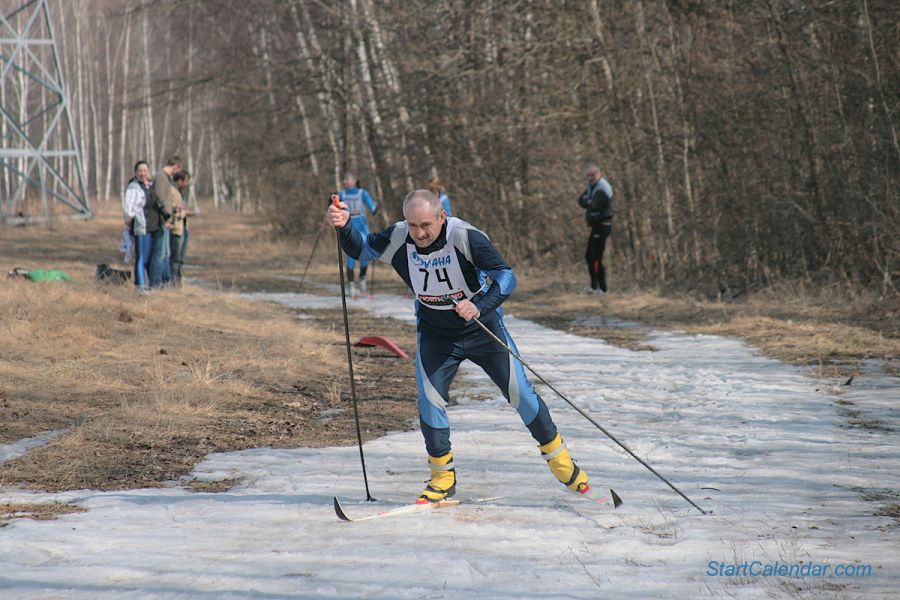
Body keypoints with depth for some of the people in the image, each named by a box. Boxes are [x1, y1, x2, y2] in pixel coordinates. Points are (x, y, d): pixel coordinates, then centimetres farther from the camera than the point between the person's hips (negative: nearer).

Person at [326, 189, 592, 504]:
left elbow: (505, 276, -26)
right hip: (435, 334, 2)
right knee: (430, 401, -11)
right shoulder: (398, 238, -18)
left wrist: (480, 306, -41)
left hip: (482, 327, -2)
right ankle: (443, 477, 6)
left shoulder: (465, 236, -28)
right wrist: (344, 226, -23)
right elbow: (361, 249, -3)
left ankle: (559, 459, 24)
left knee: (520, 392, 4)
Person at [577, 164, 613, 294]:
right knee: (589, 256, 15)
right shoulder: (592, 186, 14)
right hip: (597, 225, 10)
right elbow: (581, 200, 7)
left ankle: (600, 288, -9)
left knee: (596, 258, -12)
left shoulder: (602, 188, -16)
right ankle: (595, 286, 21)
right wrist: (590, 203, -13)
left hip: (602, 224, -10)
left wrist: (586, 202, -6)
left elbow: (595, 205, -26)